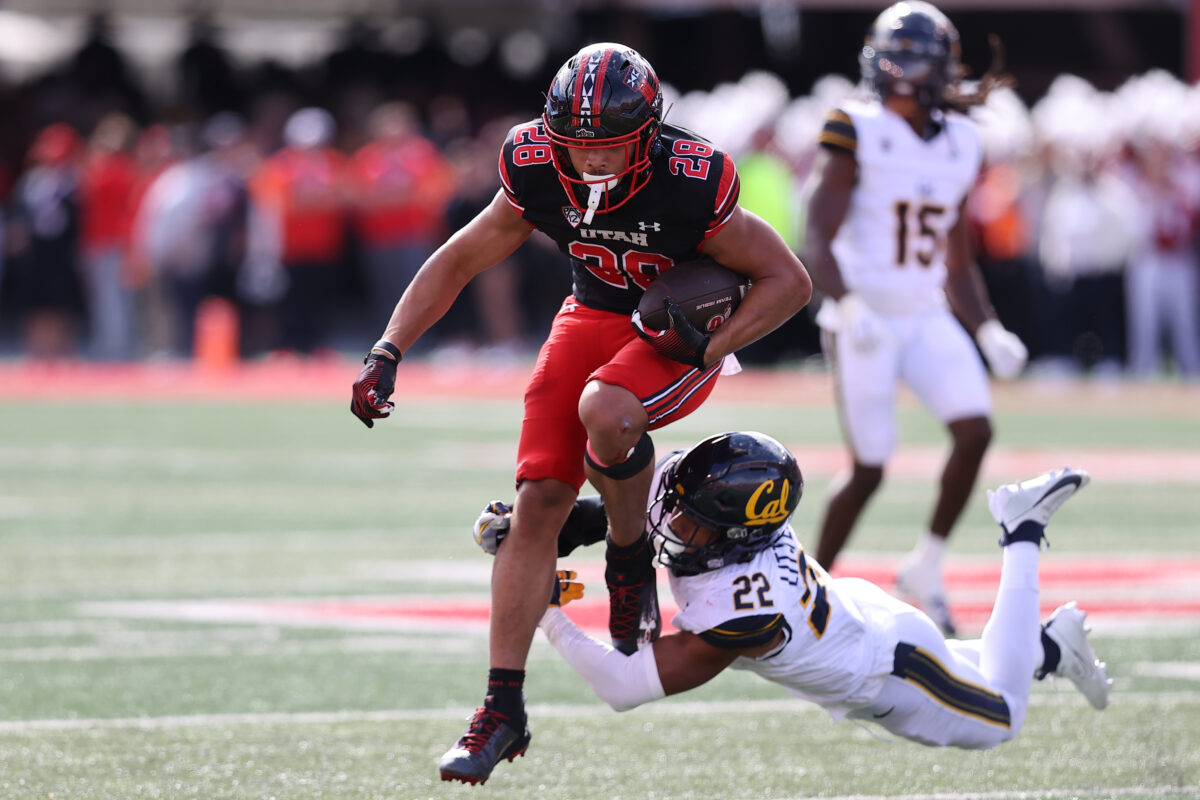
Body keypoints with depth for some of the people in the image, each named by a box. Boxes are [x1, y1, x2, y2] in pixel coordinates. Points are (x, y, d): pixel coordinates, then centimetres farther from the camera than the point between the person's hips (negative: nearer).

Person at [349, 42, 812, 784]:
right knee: (538, 503, -9)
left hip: (679, 334, -4)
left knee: (604, 412, -37)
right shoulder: (538, 171, -16)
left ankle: (631, 562, -6)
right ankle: (504, 708, -1)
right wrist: (387, 353, -10)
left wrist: (708, 346, -26)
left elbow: (789, 280, -15)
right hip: (592, 318, 4)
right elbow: (459, 262, -1)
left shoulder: (691, 183, -28)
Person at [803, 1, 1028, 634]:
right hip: (864, 321, -5)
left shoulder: (958, 144, 8)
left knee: (974, 430, -15)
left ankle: (926, 567, 2)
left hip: (928, 319, 5)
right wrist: (847, 306, -30)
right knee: (869, 469, -3)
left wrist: (988, 332, 6)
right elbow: (816, 244, -14)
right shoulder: (855, 133, -9)